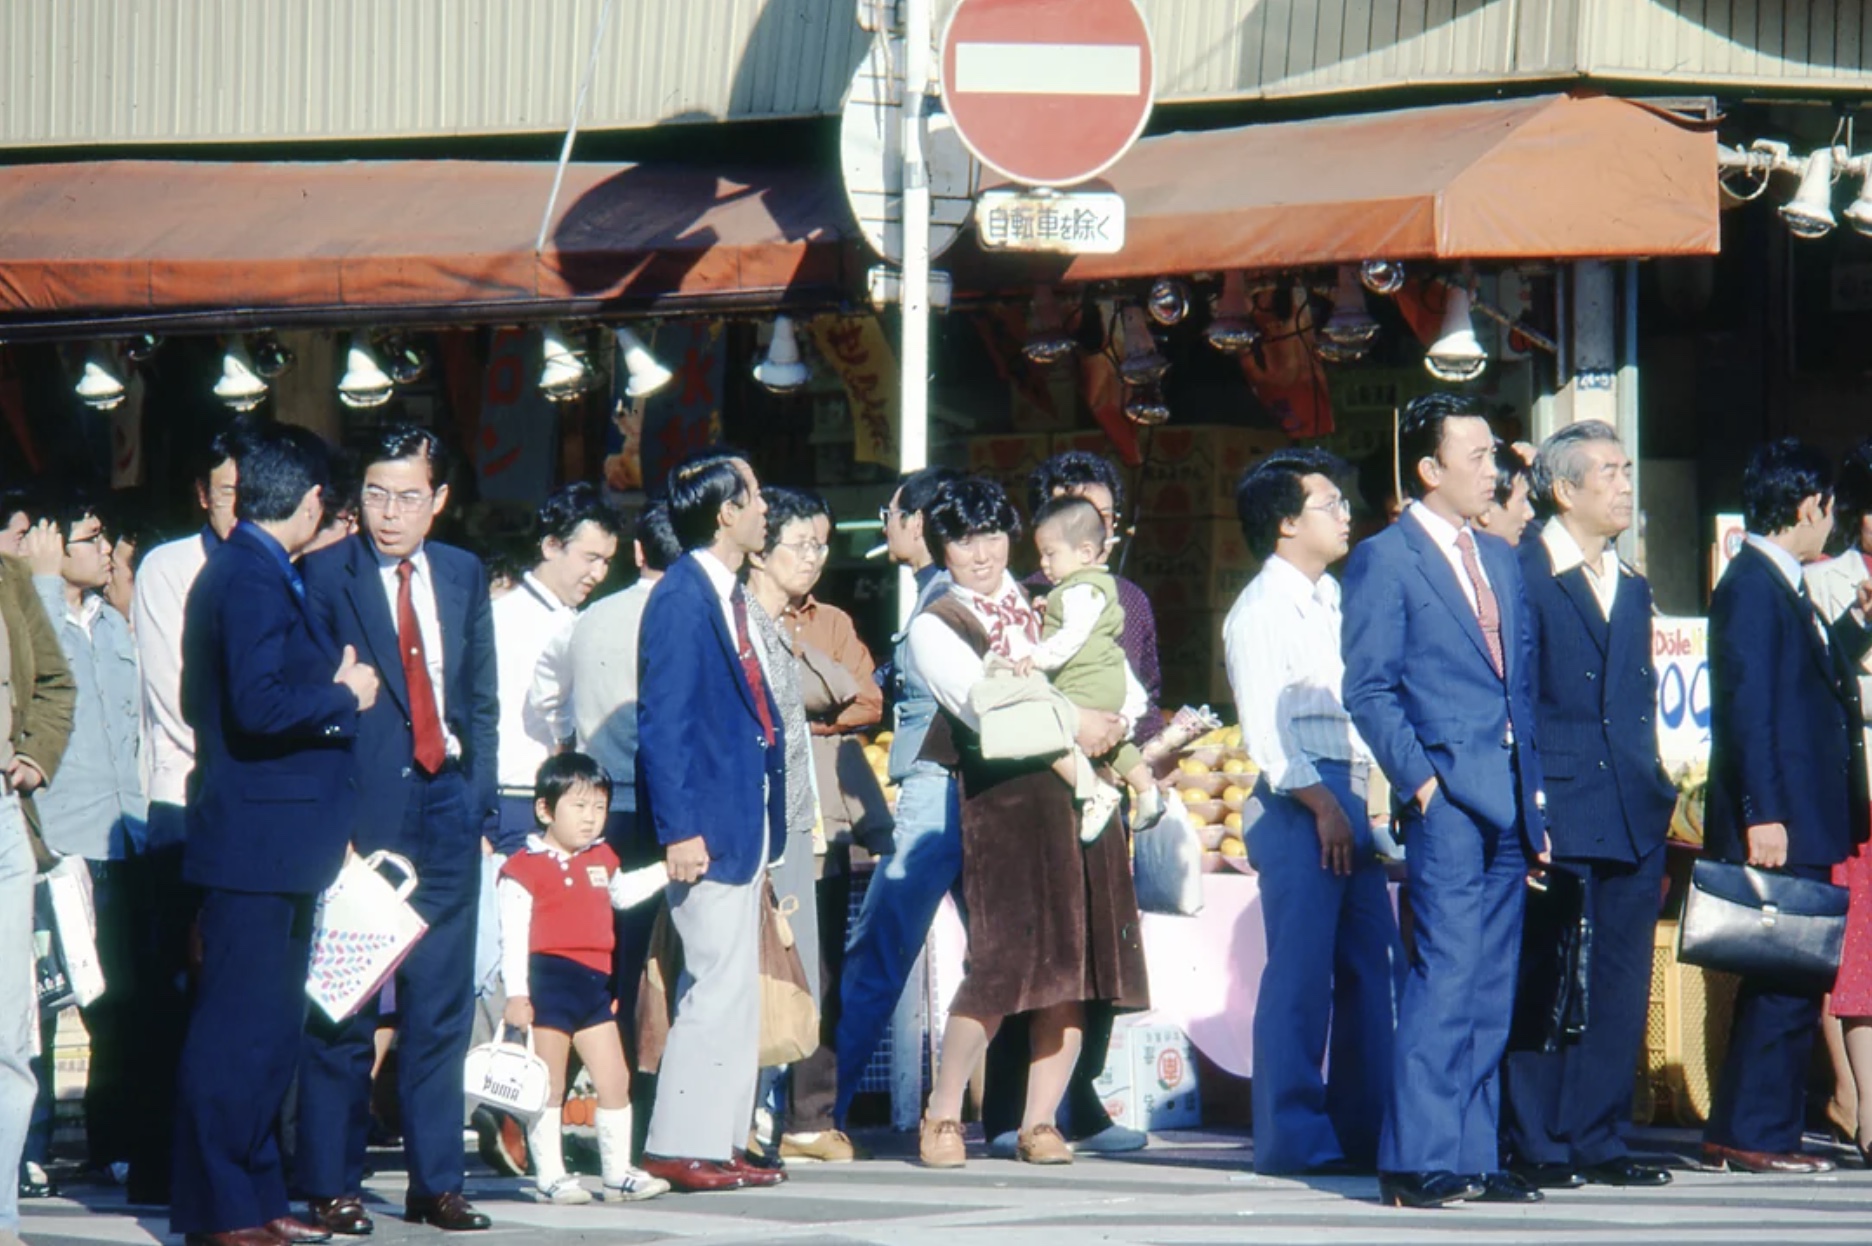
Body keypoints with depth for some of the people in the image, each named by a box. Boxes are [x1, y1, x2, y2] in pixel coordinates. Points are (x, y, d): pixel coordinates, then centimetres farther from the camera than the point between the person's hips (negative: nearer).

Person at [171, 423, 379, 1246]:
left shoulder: (242, 571, 16)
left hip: (272, 843, 11)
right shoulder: (254, 579, -16)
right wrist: (343, 695, -12)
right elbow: (259, 704, -26)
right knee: (238, 1028, -7)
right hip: (256, 839, -11)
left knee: (270, 1026, 14)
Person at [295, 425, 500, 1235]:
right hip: (358, 810, -4)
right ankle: (331, 1187, 5)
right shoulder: (325, 577, -3)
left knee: (441, 1007, 6)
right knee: (341, 1011, -2)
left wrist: (477, 797, 7)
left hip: (443, 808, 4)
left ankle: (435, 1182, 12)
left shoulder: (464, 576, 12)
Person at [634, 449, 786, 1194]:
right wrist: (679, 829, -22)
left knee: (731, 988, 11)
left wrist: (764, 825, 18)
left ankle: (718, 1141, 15)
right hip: (710, 823, -10)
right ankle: (680, 1148, -6)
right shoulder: (681, 597, -14)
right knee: (718, 985, -10)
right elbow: (663, 721, -17)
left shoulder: (728, 595, 14)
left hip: (745, 818, 10)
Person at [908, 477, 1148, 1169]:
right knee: (1006, 956, -14)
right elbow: (982, 705, -10)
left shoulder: (1042, 606, 19)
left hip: (1081, 793, 5)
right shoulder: (934, 626, 5)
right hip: (1005, 800, -5)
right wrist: (1072, 724, -14)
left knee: (1073, 959, 0)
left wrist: (1115, 727, -3)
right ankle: (942, 1118, -4)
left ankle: (1040, 1124, 6)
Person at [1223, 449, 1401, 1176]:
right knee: (1301, 973, -6)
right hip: (1298, 805, -8)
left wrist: (1362, 799, 11)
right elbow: (1265, 728, -13)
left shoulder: (1334, 600, 19)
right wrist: (1320, 803, -18)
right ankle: (1294, 1136, -2)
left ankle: (1363, 1129, 13)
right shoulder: (1261, 610, -7)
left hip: (1348, 798, 8)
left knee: (1371, 965, 7)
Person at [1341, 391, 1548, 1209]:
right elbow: (1368, 689, -8)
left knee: (1492, 989, 7)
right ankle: (1418, 1161, -9)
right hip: (1448, 796, -7)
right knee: (1446, 978, -11)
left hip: (1507, 802, 7)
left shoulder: (1500, 561, 19)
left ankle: (1472, 1156, 11)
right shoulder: (1384, 560, -3)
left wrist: (1535, 792, 12)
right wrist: (1419, 781, -15)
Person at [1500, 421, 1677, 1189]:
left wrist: (1657, 800, 13)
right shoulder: (1523, 577, -5)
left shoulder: (1632, 590, 18)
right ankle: (1537, 1147, 2)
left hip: (1632, 822, 7)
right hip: (1559, 820, -7)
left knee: (1620, 993, 7)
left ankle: (1598, 1141, 13)